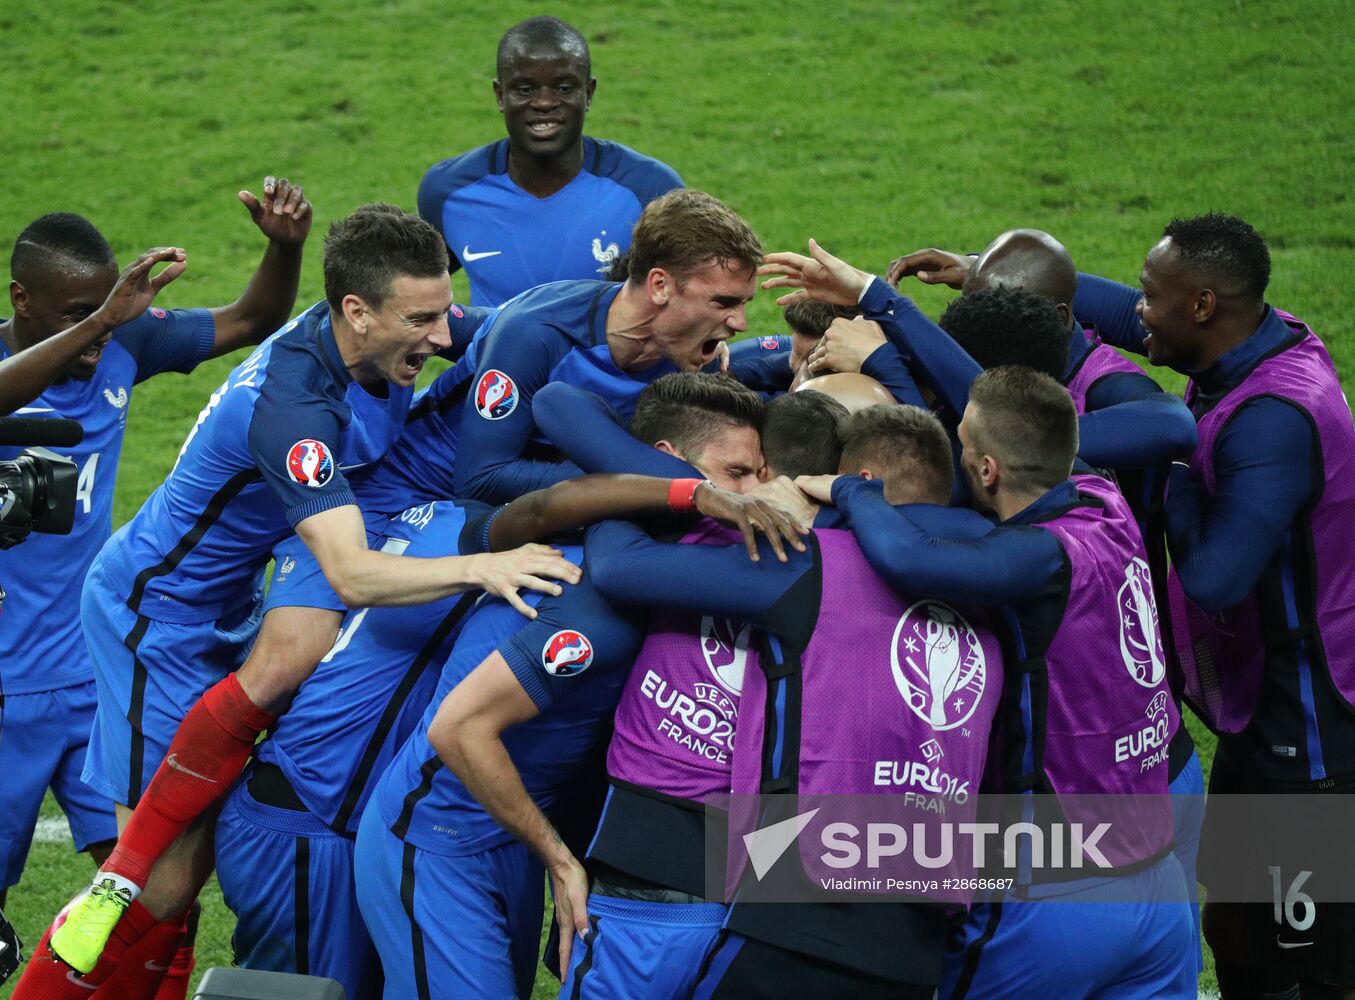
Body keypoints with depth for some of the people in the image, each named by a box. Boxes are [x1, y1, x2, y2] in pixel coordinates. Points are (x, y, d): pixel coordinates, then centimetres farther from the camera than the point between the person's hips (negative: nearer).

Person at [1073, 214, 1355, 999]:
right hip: (1264, 708, 10)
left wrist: (1173, 470, -20)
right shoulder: (1262, 340, -1)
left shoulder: (1275, 419, -30)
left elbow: (1214, 576, -36)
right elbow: (1117, 312, 15)